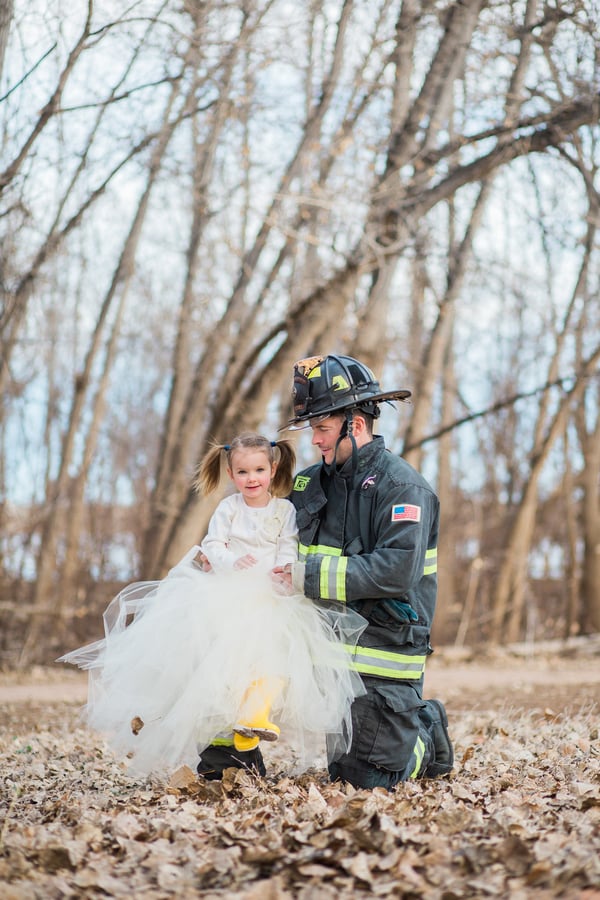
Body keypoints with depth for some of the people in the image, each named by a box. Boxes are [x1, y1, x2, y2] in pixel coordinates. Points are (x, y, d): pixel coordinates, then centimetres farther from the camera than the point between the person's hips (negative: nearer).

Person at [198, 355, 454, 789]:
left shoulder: (402, 485, -11)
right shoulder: (310, 482, 11)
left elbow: (397, 571, -23)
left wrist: (313, 576, -23)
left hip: (383, 647, -6)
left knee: (368, 777, -3)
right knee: (341, 767, 9)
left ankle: (429, 731, 24)